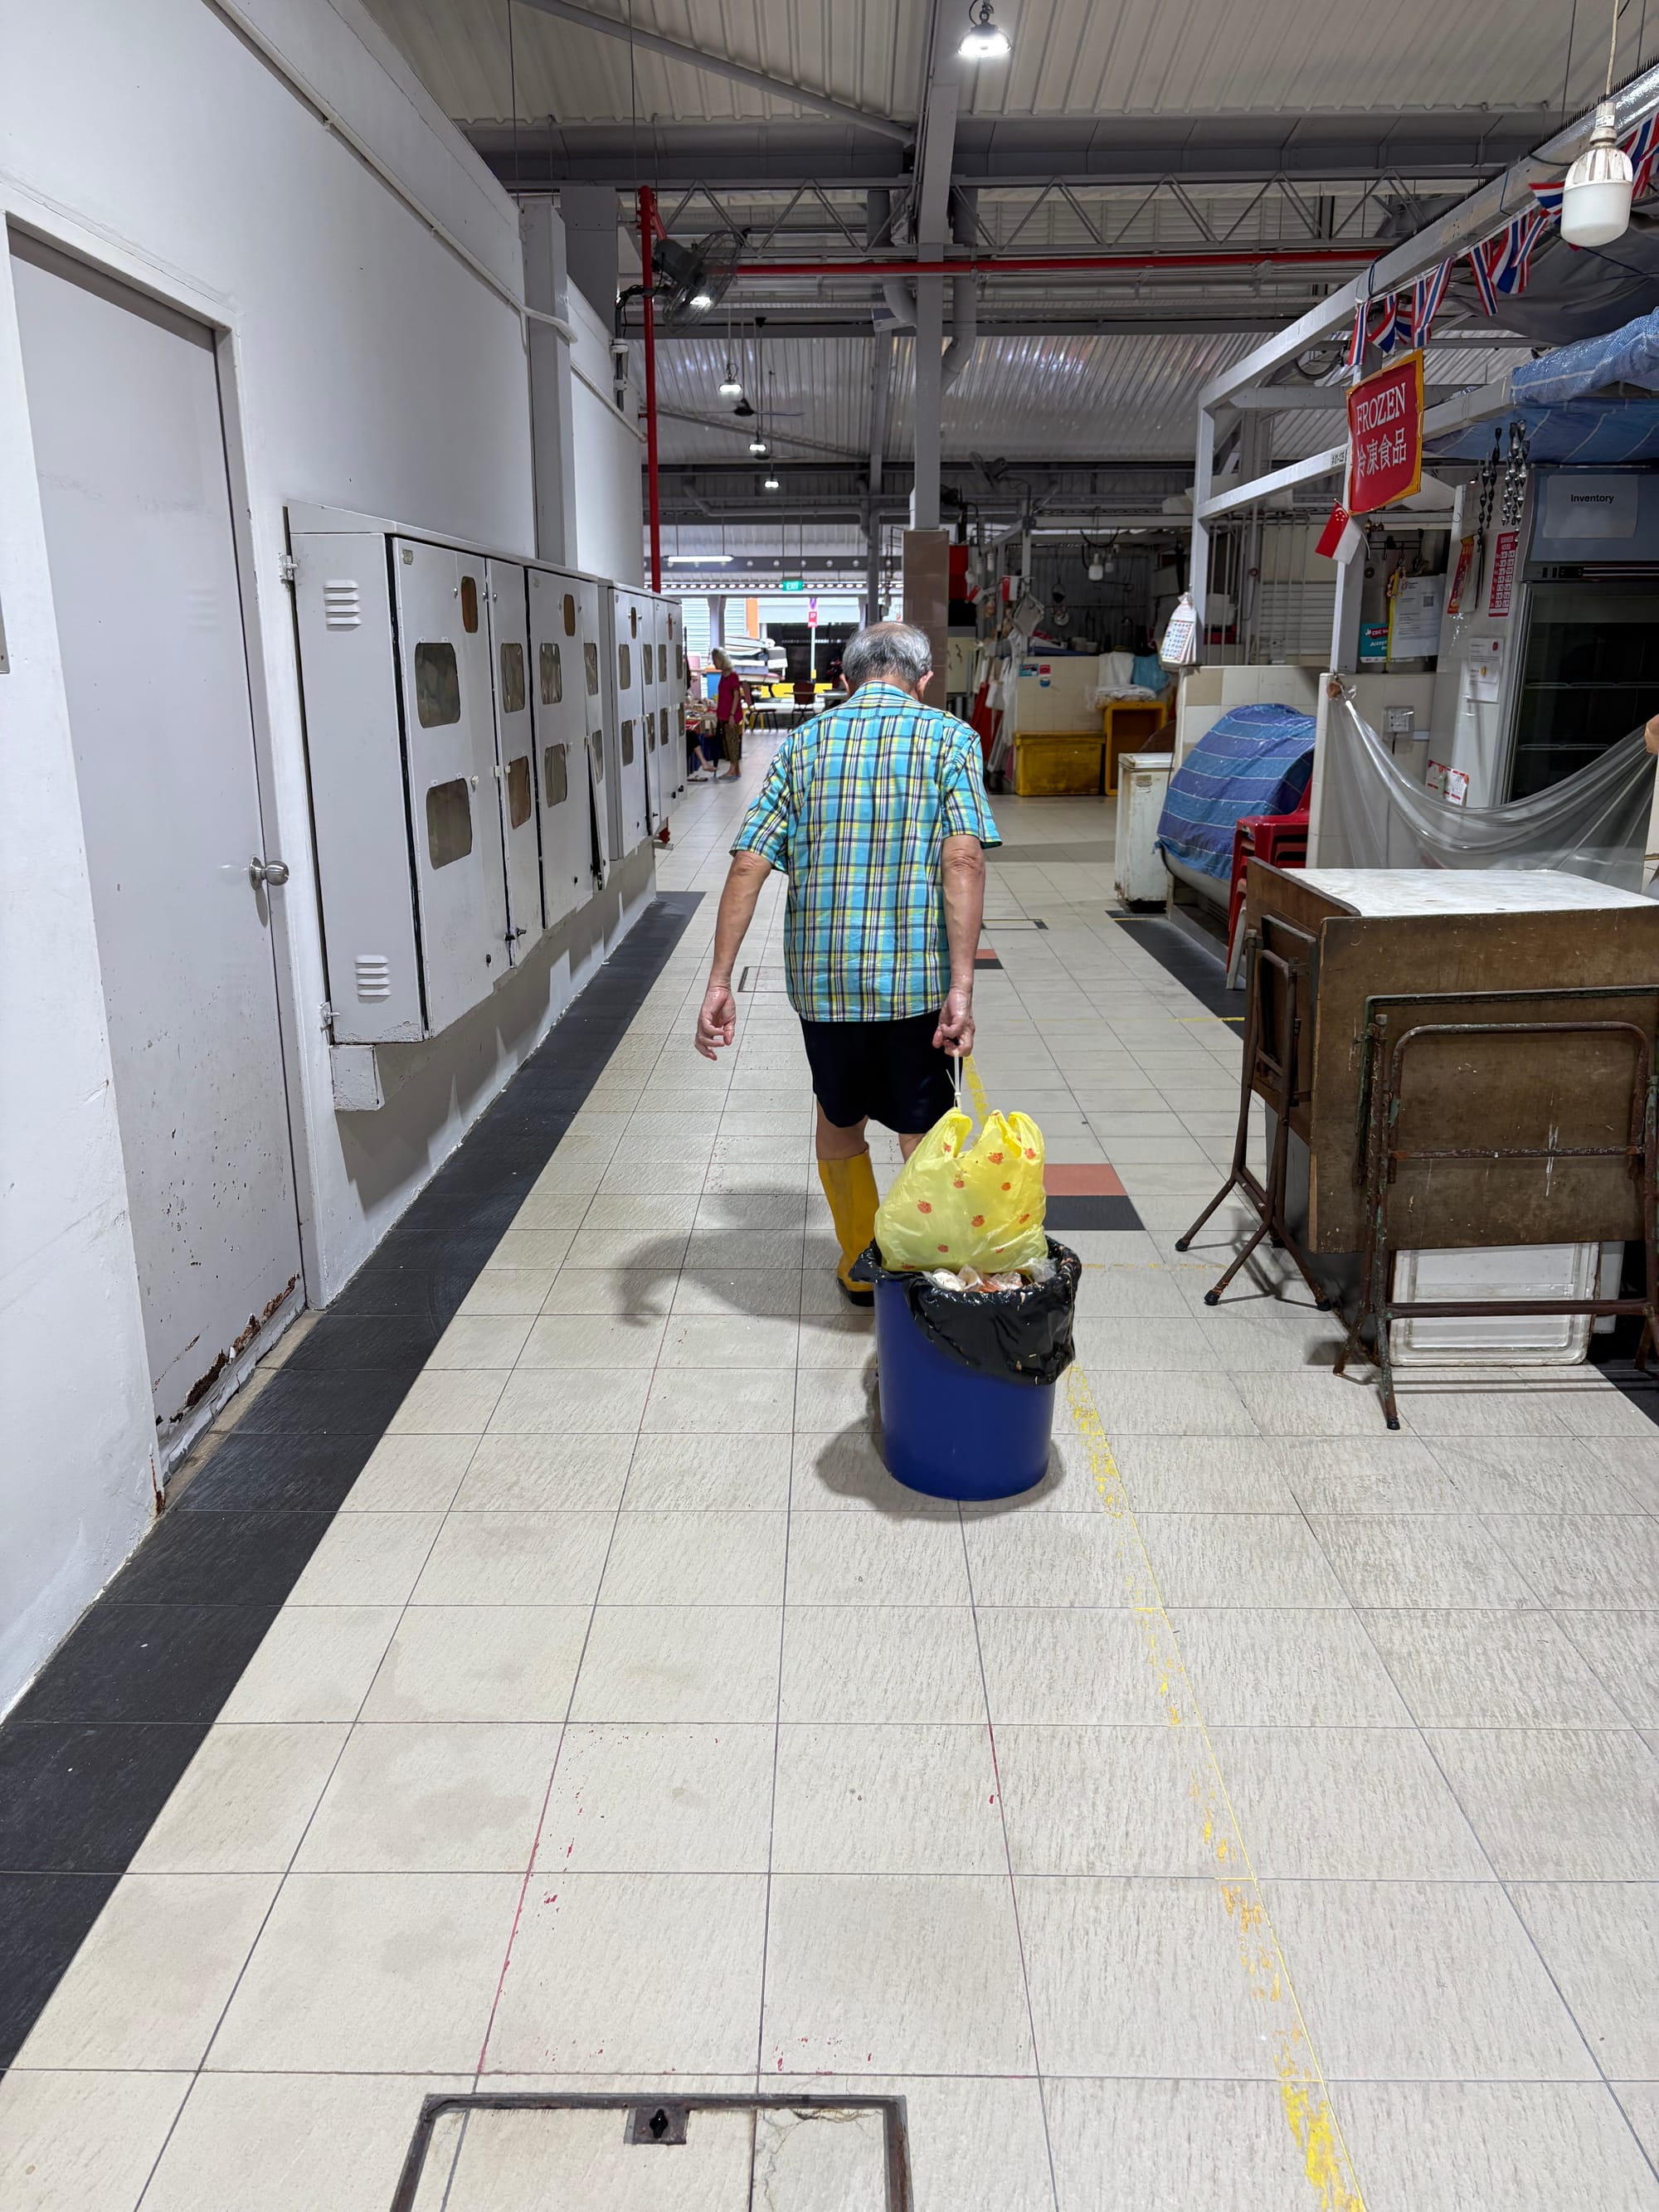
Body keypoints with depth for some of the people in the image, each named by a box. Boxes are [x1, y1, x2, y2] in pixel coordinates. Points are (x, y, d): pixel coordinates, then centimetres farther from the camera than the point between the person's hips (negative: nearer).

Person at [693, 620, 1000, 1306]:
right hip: (915, 976, -3)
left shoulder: (803, 743, 8)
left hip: (820, 974, 3)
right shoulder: (949, 737, 1)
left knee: (839, 1119, 23)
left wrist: (719, 983, 1)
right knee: (924, 1138, 10)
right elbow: (963, 862, -14)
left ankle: (859, 1267, 37)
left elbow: (747, 869, 1)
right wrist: (961, 988, -17)